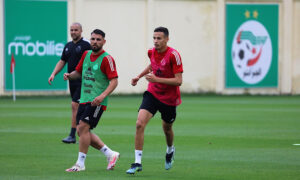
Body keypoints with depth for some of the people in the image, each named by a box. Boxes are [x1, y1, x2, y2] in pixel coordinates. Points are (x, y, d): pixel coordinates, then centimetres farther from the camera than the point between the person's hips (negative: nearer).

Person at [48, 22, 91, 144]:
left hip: (82, 81, -7)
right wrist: (53, 74, 7)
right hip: (72, 81, 7)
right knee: (80, 109, 11)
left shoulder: (85, 45, -8)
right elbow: (62, 61, 19)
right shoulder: (68, 46, 14)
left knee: (75, 105, -13)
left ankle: (72, 136, -12)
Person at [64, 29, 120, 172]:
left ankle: (80, 163, -8)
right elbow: (78, 72, 25)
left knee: (83, 127, -16)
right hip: (84, 99, 8)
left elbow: (114, 81, -14)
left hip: (97, 101, -8)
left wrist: (103, 95, -27)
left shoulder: (107, 59, -10)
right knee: (81, 131, 6)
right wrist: (69, 75, 2)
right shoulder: (86, 54, 12)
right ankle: (110, 154, 17)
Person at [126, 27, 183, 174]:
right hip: (152, 94, 3)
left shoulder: (173, 55, -20)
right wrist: (139, 76, 16)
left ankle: (170, 150, 52)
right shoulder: (152, 52, -2)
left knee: (167, 128, 16)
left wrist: (156, 79, -29)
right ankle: (138, 162, -13)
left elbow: (178, 81, -23)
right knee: (139, 124, -16)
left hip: (169, 98, -3)